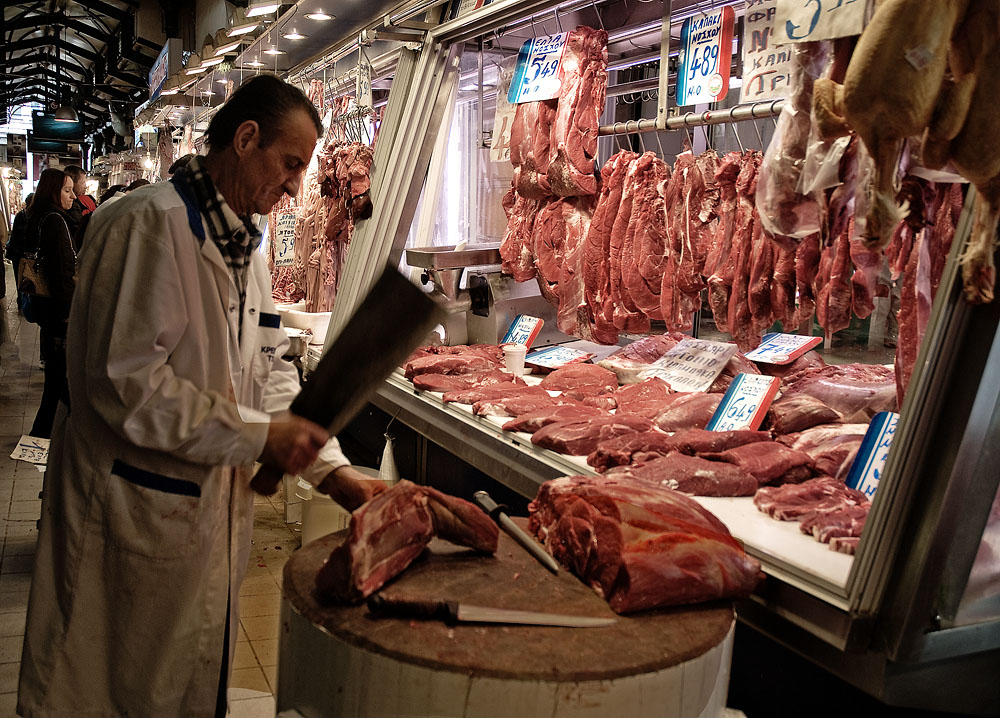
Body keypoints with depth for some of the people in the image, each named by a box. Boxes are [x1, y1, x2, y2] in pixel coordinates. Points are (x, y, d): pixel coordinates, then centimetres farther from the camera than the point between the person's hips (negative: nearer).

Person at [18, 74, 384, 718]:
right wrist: (257, 436, -22)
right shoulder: (149, 225, -19)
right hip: (136, 507, -8)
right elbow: (124, 381, -25)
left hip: (216, 502, 8)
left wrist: (331, 468, 0)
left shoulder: (246, 244, 10)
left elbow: (269, 370, 10)